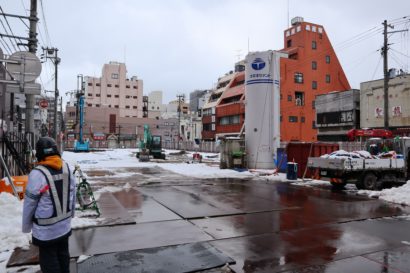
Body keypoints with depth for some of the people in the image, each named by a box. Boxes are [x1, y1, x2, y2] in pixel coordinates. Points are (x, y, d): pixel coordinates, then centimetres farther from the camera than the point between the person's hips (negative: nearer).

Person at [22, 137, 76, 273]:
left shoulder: (37, 174, -22)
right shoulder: (67, 168, -5)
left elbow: (29, 204, -14)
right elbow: (72, 194, 6)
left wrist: (26, 226, 1)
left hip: (46, 228, -5)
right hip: (65, 224, 6)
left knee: (49, 260, 11)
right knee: (63, 254, 22)